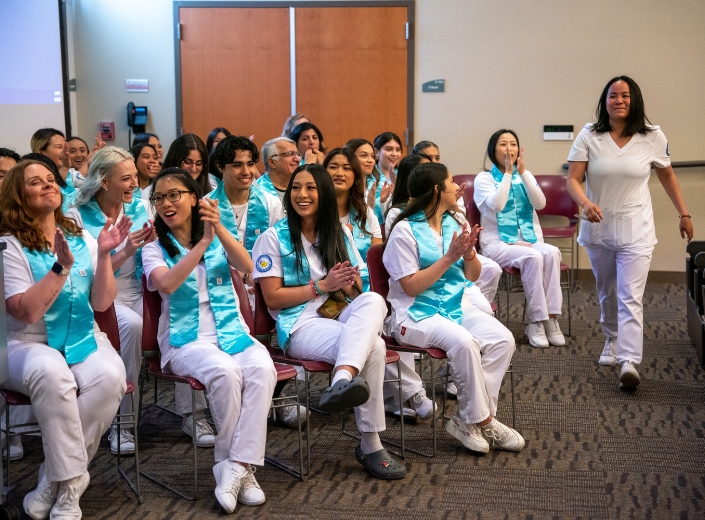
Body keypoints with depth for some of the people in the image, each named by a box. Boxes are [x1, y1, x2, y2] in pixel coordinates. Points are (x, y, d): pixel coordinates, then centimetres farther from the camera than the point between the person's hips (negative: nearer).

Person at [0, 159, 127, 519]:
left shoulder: (82, 239, 9)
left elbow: (101, 304, 1)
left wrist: (103, 255, -10)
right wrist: (62, 266, -21)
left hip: (84, 340, 4)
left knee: (110, 377, -30)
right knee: (52, 374, -38)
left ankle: (56, 476, -14)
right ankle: (71, 479, -22)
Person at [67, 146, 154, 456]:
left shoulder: (140, 209, 11)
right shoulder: (77, 218, -2)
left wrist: (153, 241, -12)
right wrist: (124, 252, -19)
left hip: (137, 294, 4)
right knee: (132, 324, -36)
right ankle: (121, 422, -23)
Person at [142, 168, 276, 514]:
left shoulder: (218, 237, 13)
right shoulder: (155, 248, 7)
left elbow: (246, 266, -8)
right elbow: (167, 283, -16)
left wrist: (219, 229, -23)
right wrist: (203, 242, -20)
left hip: (232, 332, 3)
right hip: (186, 340, -2)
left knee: (262, 368, -30)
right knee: (225, 372, -34)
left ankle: (236, 467, -27)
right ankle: (241, 469, -17)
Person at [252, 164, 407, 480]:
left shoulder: (340, 234, 19)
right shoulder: (273, 238, 5)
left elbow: (357, 290, 19)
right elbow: (273, 298, -3)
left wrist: (347, 285, -7)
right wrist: (322, 286, -11)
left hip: (343, 318, 5)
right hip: (300, 326, -4)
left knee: (373, 301, -35)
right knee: (373, 347, -34)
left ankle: (342, 379, -56)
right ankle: (370, 446, -36)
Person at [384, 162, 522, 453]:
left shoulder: (455, 224, 14)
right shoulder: (405, 230, -8)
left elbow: (473, 276, 15)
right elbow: (411, 286, -14)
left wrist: (469, 254, -7)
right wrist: (449, 258, -16)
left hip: (455, 306, 7)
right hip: (415, 314, -7)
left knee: (502, 339, -19)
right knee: (464, 342, -34)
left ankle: (467, 420, -14)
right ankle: (482, 420, -15)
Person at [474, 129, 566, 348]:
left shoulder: (525, 176, 15)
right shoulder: (484, 178, 3)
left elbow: (540, 203, -3)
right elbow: (497, 205, -16)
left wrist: (522, 172, -10)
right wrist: (508, 172, -12)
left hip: (530, 241, 4)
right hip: (498, 243, -4)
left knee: (551, 252, -30)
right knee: (533, 257, -33)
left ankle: (551, 318, -30)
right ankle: (536, 321, -28)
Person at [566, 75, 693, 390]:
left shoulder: (652, 137, -2)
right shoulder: (588, 137, -4)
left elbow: (667, 176, 11)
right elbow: (572, 180, -10)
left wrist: (683, 214, 13)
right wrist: (586, 204, -29)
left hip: (635, 229, -2)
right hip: (598, 226, 2)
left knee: (630, 296, -12)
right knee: (606, 293, 17)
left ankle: (629, 362, -16)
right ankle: (612, 340, 40)